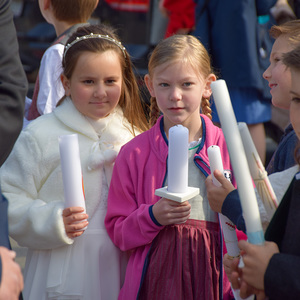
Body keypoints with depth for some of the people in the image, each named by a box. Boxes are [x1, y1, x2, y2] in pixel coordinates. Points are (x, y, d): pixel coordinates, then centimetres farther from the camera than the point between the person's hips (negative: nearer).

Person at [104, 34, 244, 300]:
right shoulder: (134, 153, 2)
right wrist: (153, 216, -14)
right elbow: (118, 232, 2)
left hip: (215, 277, 0)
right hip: (156, 278, 0)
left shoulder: (230, 148, 1)